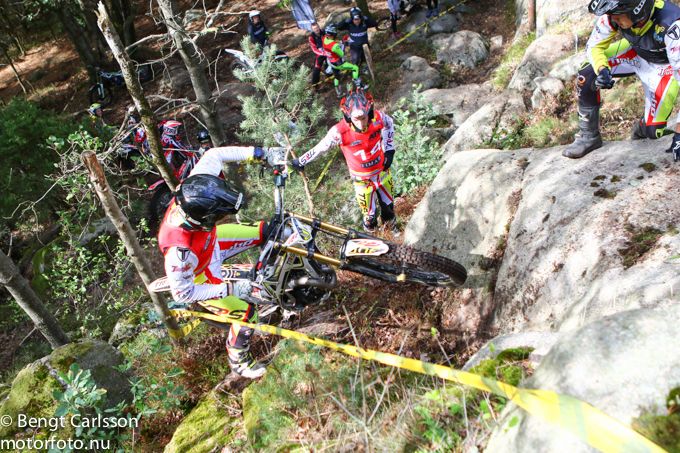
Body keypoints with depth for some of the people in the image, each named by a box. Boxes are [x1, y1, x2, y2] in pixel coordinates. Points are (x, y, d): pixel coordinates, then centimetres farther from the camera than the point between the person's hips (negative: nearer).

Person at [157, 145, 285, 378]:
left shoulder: (193, 192, -34)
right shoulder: (179, 249, -46)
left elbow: (214, 155, -18)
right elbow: (182, 294, -30)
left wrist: (263, 153, -23)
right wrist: (229, 289, -29)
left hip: (211, 241, 6)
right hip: (199, 276, -6)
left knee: (267, 231, 6)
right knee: (245, 313, -4)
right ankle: (239, 361, 25)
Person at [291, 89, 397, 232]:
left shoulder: (378, 117, -27)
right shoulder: (340, 131, -34)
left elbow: (389, 123, -2)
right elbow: (320, 148, -19)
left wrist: (389, 149, -6)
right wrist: (300, 162, -7)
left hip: (382, 171, 3)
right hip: (362, 179, -2)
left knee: (387, 201, 25)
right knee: (369, 212, 14)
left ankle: (389, 219, 61)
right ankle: (370, 225, 52)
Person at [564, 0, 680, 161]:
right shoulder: (613, 14, -29)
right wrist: (602, 70, -36)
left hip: (664, 65, -3)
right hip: (635, 51, 3)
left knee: (652, 131, -13)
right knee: (586, 77, -20)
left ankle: (643, 127, 26)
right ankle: (588, 137, -2)